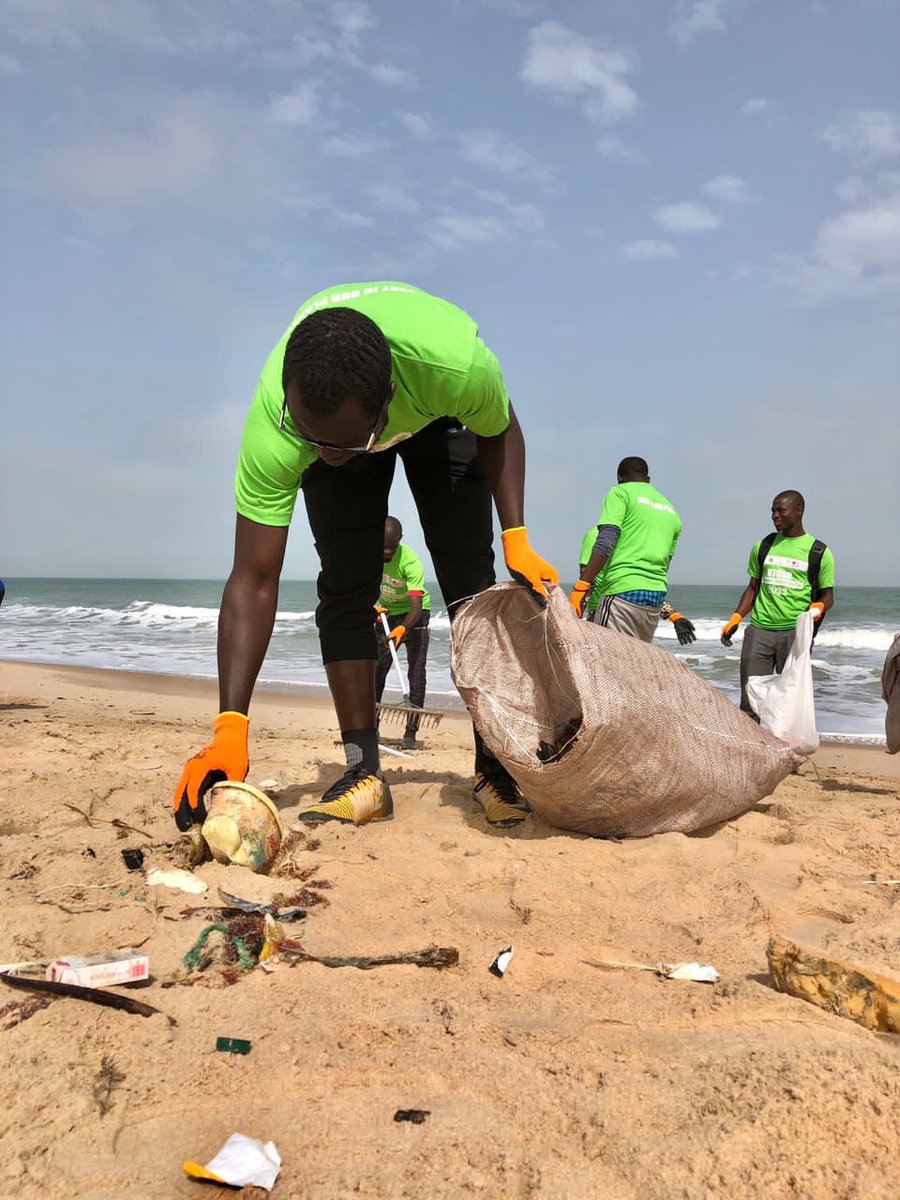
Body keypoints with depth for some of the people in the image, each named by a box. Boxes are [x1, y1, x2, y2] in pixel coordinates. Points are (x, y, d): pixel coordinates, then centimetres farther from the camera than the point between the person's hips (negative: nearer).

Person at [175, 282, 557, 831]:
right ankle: (365, 773, -5)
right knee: (344, 585, -14)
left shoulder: (460, 363, -44)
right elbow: (253, 583, -36)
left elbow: (500, 434, -17)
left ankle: (493, 765, 2)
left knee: (470, 579, -8)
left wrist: (517, 539, -27)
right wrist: (230, 727, -42)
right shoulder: (273, 426, -41)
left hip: (437, 412, 0)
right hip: (330, 411, 0)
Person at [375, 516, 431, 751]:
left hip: (414, 616, -4)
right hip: (385, 613, 5)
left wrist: (403, 628, -57)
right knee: (376, 669, 6)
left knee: (416, 673, -12)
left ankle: (411, 733, -10)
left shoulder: (411, 561, -33)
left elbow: (416, 606, -39)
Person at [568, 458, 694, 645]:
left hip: (623, 594, -7)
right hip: (656, 598, 7)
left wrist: (580, 588, -18)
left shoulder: (621, 493, 3)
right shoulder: (671, 511, 24)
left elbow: (606, 542, -12)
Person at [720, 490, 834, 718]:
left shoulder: (819, 552, 3)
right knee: (750, 696, 1)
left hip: (795, 631, -3)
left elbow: (827, 595, 7)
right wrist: (735, 618, 7)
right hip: (759, 630, 3)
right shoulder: (763, 546, 12)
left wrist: (818, 607, -16)